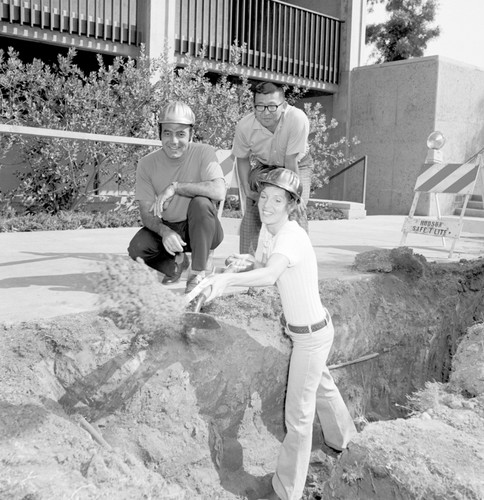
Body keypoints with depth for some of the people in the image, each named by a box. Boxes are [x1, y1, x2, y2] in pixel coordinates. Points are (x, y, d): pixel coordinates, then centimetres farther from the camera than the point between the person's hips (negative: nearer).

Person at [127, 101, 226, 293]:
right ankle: (175, 262, 9)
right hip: (165, 228, 2)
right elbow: (146, 213, -11)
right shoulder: (147, 164, -9)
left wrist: (174, 187, -34)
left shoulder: (203, 152, -16)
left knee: (201, 202, -33)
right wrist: (165, 231, -32)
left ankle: (198, 274, -20)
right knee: (136, 249, -25)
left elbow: (219, 192, -33)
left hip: (202, 229, -2)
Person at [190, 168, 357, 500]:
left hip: (312, 335, -9)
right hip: (298, 326, 9)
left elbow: (269, 276, -51)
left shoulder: (291, 236, -32)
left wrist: (227, 278, -68)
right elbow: (261, 266, 3)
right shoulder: (267, 229, -5)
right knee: (321, 384, 32)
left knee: (298, 414, 2)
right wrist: (247, 262, -20)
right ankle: (340, 437, 60)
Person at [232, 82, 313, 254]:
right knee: (251, 213, -7)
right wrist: (247, 191, -13)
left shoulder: (297, 119, -36)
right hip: (264, 167, 2)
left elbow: (291, 161, -29)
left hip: (298, 165, -2)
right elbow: (242, 159, -8)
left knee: (295, 212, -18)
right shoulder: (244, 126, -27)